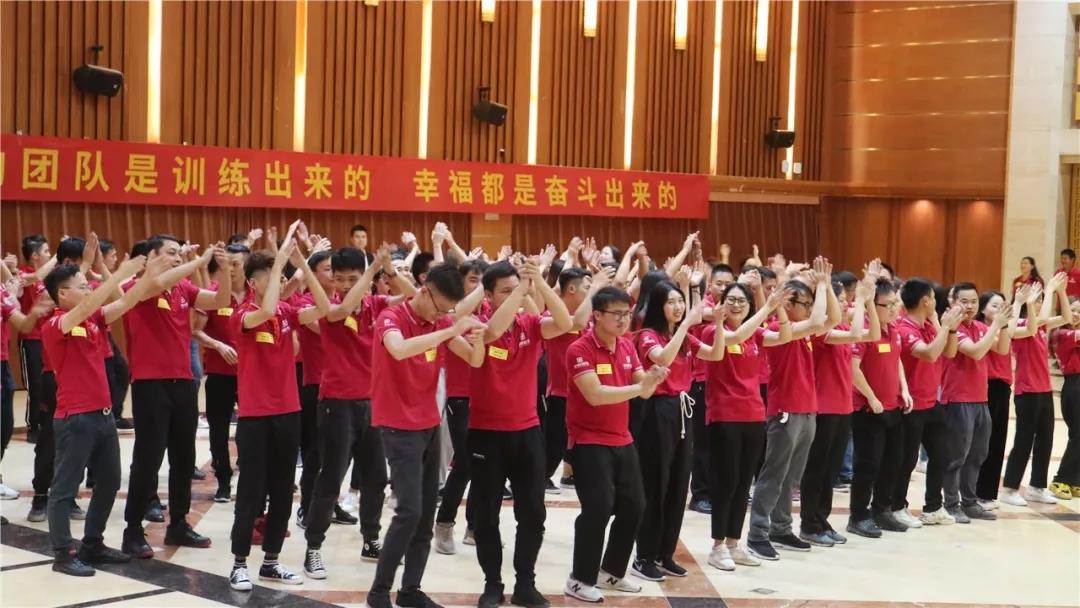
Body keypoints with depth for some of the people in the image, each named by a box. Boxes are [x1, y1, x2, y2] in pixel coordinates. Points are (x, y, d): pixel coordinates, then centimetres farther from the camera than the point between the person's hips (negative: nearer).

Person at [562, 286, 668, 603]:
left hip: (622, 440, 8)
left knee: (633, 506, 12)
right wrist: (639, 387, -30)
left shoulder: (627, 346, 6)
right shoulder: (580, 349, -16)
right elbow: (595, 394, -26)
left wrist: (651, 379, -19)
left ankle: (611, 571, 28)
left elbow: (643, 390, 4)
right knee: (598, 508, -11)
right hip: (589, 442, -8)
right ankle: (580, 580, 3)